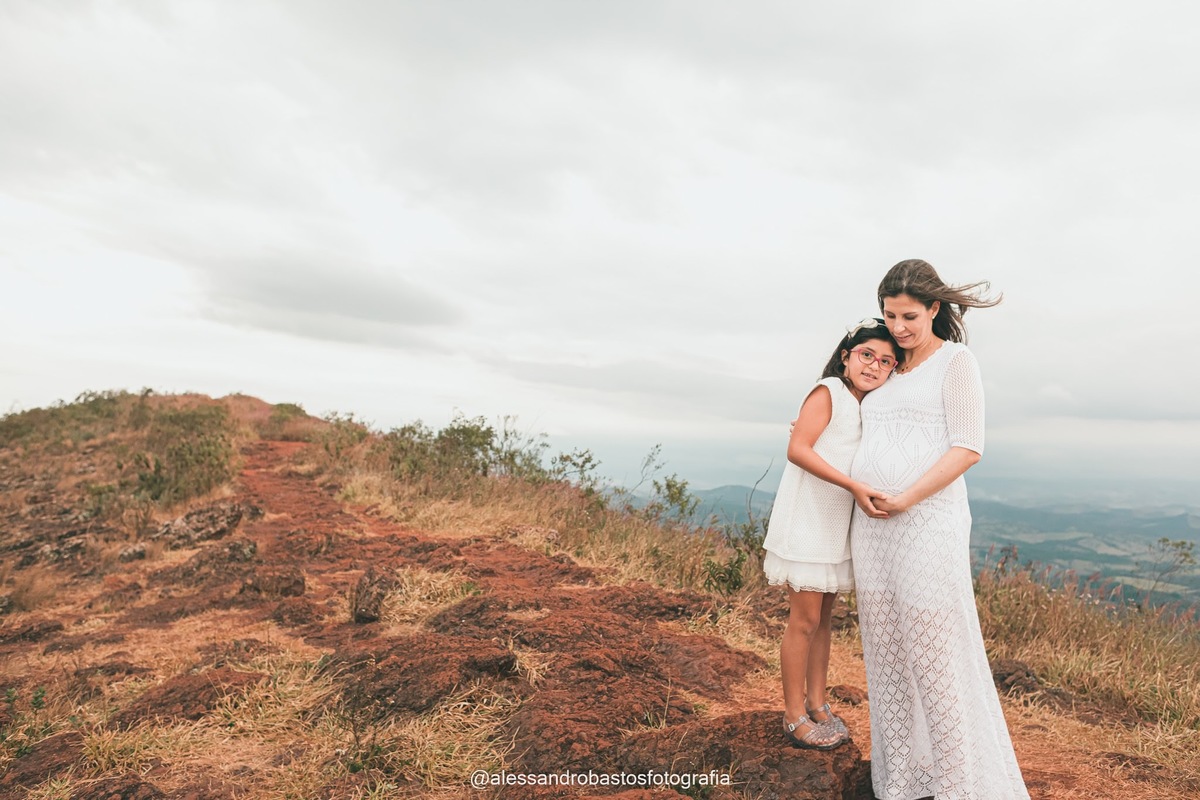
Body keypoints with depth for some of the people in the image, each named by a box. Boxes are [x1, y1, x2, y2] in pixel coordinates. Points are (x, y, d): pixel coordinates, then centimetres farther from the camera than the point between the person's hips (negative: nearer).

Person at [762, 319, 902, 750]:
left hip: (837, 525, 8)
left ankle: (817, 704, 29)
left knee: (824, 617, 15)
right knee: (805, 619, 0)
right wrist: (854, 486, -25)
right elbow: (797, 450, -21)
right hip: (806, 521, -8)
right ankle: (794, 715, 14)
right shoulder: (828, 392, -12)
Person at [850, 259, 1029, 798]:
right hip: (871, 526, 7)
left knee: (935, 656, -3)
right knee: (885, 654, 11)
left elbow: (967, 447, -10)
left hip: (927, 522, -7)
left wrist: (905, 499, -16)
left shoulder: (955, 359, 0)